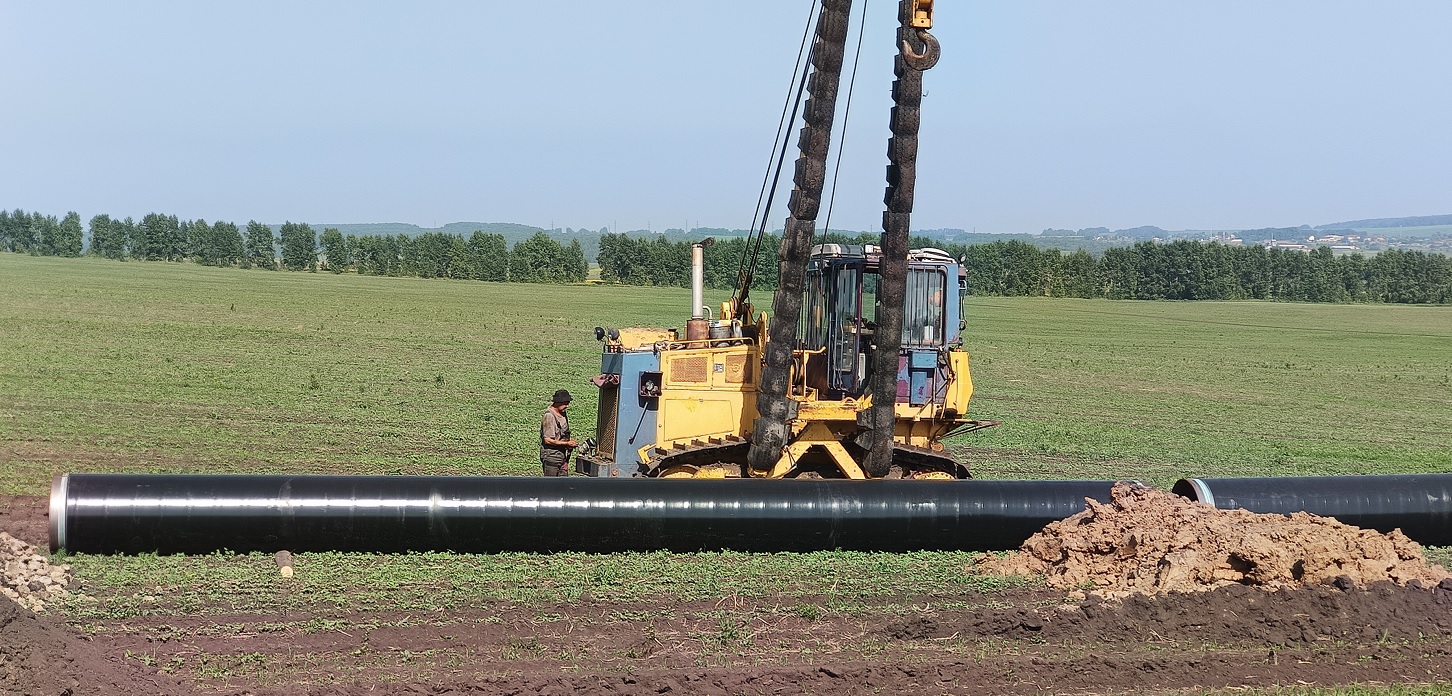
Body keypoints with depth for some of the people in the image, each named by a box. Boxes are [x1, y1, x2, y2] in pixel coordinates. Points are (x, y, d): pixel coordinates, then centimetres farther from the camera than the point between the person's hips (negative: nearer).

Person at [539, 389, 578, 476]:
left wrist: (570, 440, 4)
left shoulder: (562, 413, 8)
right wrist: (567, 443, -17)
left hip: (562, 455, 9)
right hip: (551, 456, -9)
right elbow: (548, 440, -23)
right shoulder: (549, 416, -20)